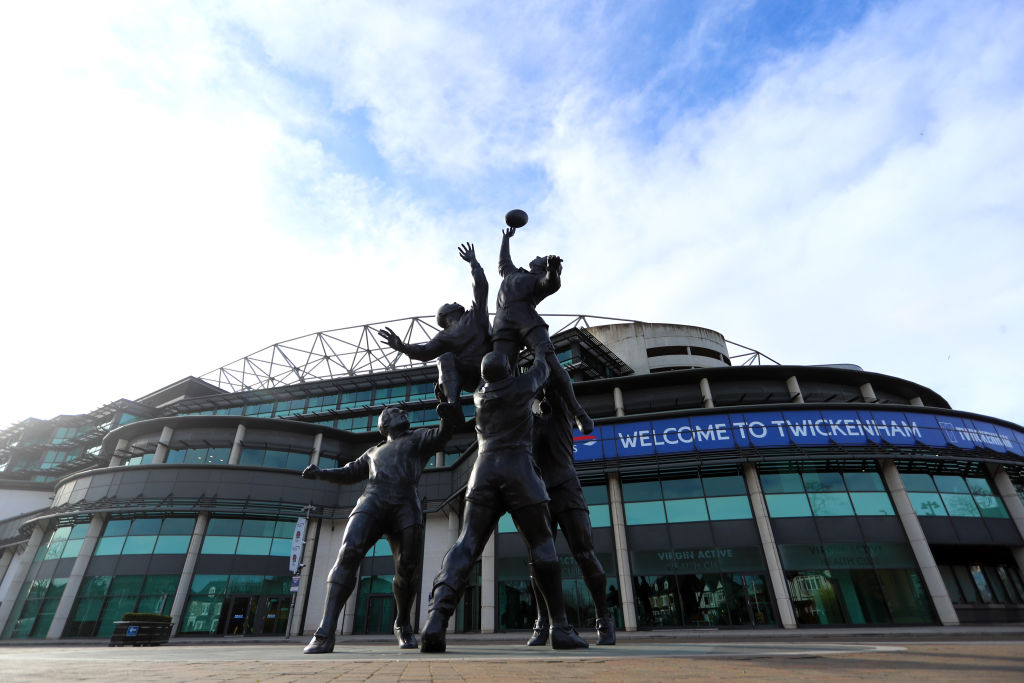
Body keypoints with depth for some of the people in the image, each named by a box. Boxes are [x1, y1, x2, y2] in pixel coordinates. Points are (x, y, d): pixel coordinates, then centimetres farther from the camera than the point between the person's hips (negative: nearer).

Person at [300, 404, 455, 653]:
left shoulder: (419, 438, 25)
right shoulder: (375, 452, 34)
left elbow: (443, 433, 7)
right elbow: (348, 473, 31)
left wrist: (448, 412, -15)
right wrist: (319, 472, 13)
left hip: (405, 507, -1)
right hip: (372, 502, 2)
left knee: (409, 569, -9)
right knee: (349, 555, -22)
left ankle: (403, 625, 19)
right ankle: (325, 634, -20)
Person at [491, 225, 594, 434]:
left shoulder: (543, 280, 23)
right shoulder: (513, 273, 41)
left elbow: (553, 283, -1)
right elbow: (503, 261, 61)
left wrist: (552, 269, -23)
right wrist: (505, 238, 74)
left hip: (528, 318, -4)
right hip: (503, 324, 4)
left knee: (549, 362, -23)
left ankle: (578, 413, -15)